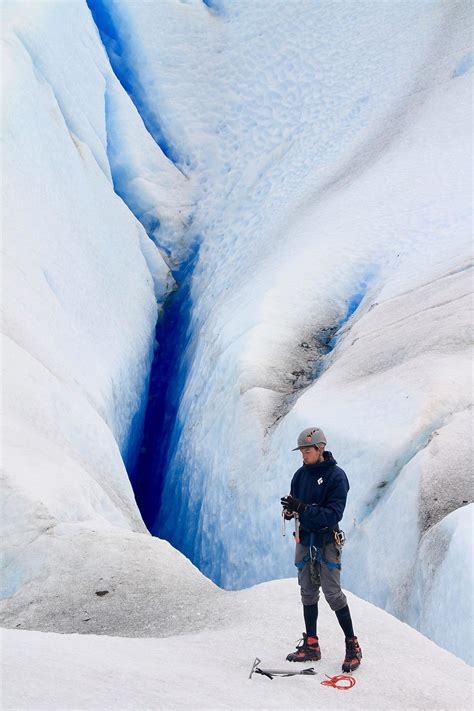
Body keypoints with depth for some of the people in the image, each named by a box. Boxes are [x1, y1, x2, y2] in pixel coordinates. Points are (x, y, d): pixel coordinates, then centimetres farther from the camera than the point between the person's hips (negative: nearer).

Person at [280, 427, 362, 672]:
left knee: (332, 592, -7)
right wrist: (290, 510, -14)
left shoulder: (336, 476, -12)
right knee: (308, 593, 10)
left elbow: (333, 514, -19)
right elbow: (295, 505, 10)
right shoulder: (300, 475, 6)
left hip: (327, 541, -6)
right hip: (305, 539, 6)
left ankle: (353, 645, 4)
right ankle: (311, 645, 18)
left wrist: (303, 508, -29)